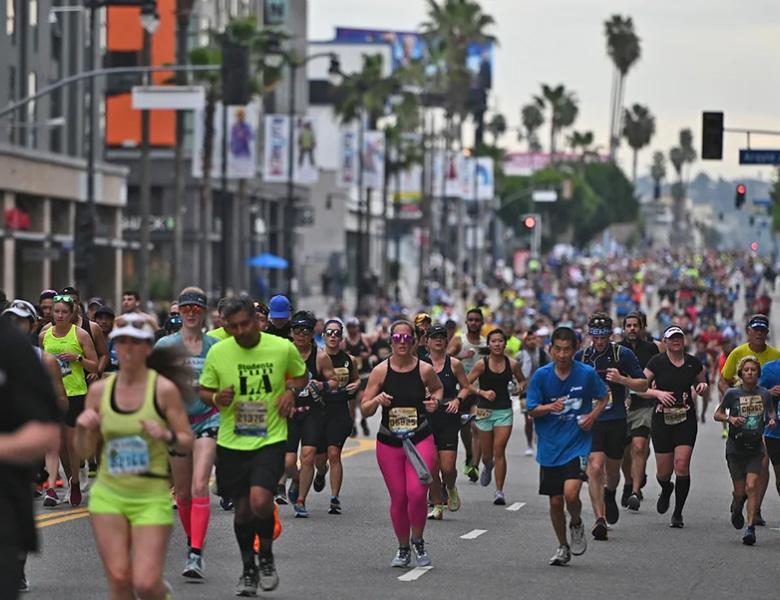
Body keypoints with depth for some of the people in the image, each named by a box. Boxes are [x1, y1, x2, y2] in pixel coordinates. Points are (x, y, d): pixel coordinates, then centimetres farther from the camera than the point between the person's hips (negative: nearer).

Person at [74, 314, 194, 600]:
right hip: (108, 495, 3)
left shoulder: (164, 389, -6)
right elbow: (84, 452, 8)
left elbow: (187, 442, -2)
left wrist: (166, 435, -22)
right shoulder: (100, 390, 3)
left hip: (152, 497, -3)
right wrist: (83, 428, -13)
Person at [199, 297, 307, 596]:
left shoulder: (283, 348, -5)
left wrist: (291, 389, -7)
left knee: (260, 501, -21)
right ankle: (248, 570, 31)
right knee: (242, 509, 10)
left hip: (271, 439, -2)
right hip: (231, 443, 2)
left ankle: (266, 557, 6)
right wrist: (216, 398, -14)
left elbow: (301, 375, 14)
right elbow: (203, 391, 8)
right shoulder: (217, 352, -4)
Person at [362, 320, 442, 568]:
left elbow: (438, 388, 20)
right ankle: (403, 549, 24)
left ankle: (418, 541, 10)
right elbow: (364, 409, 2)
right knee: (398, 498, 4)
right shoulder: (380, 371, -2)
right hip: (388, 443, 1)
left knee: (417, 493, -16)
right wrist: (377, 400, -18)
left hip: (420, 440, -1)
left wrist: (434, 400, -1)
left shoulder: (425, 369, -3)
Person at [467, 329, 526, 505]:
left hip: (504, 411, 0)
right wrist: (483, 392, -16)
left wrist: (520, 387, -7)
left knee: (499, 451, -9)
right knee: (487, 453, 12)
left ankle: (499, 492, -5)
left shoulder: (512, 364, -1)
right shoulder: (482, 364, -7)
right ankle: (487, 467, 50)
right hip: (485, 411, 0)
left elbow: (522, 381, 16)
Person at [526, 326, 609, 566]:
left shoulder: (587, 373, -6)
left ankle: (577, 525, 13)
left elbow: (603, 397, 11)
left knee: (571, 494, -20)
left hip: (577, 444, -2)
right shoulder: (541, 375, -5)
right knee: (555, 501, 7)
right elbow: (532, 410, -2)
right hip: (549, 446, 2)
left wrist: (593, 415, -7)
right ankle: (563, 548, 27)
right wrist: (550, 407, -22)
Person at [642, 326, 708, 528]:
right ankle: (666, 490, 41)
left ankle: (678, 513, -1)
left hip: (686, 420, 1)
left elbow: (700, 385, 20)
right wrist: (657, 393, -17)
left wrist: (702, 387, -3)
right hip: (662, 420, 0)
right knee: (664, 471, 2)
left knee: (682, 464, -14)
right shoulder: (657, 362, -2)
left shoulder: (693, 363, 5)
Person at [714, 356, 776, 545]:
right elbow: (717, 414, 3)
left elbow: (771, 413, 17)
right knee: (740, 491, 5)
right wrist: (729, 418, -16)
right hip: (735, 448, -1)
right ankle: (736, 508, 40)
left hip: (756, 447, 1)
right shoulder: (733, 393, -5)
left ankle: (750, 527, -12)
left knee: (752, 486, -14)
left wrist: (772, 421, -5)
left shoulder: (764, 394, 1)